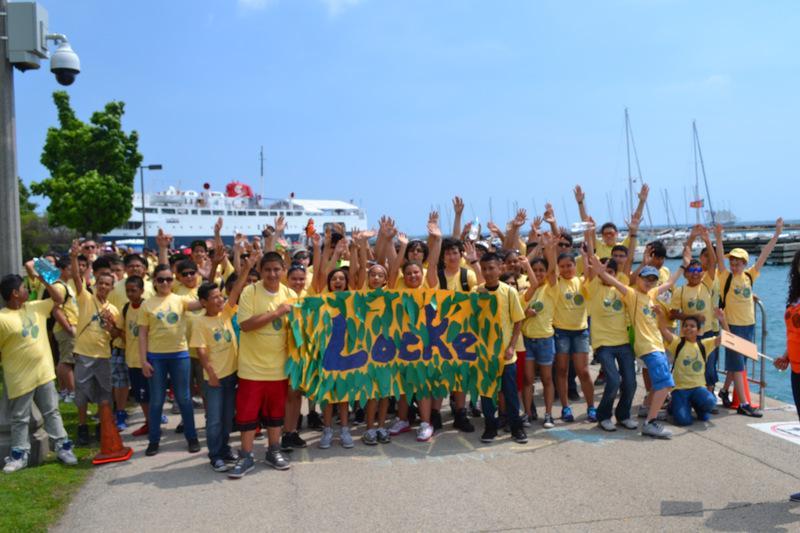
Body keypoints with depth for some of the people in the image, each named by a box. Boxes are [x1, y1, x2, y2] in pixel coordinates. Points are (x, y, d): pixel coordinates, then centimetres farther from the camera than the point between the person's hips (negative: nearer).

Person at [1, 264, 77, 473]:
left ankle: (63, 447, 20)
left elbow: (58, 299, 11)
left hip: (44, 372, 5)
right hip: (20, 379, -5)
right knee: (19, 419, 9)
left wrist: (42, 278, 1)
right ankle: (20, 455, 22)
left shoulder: (35, 307, 3)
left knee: (52, 412, 12)